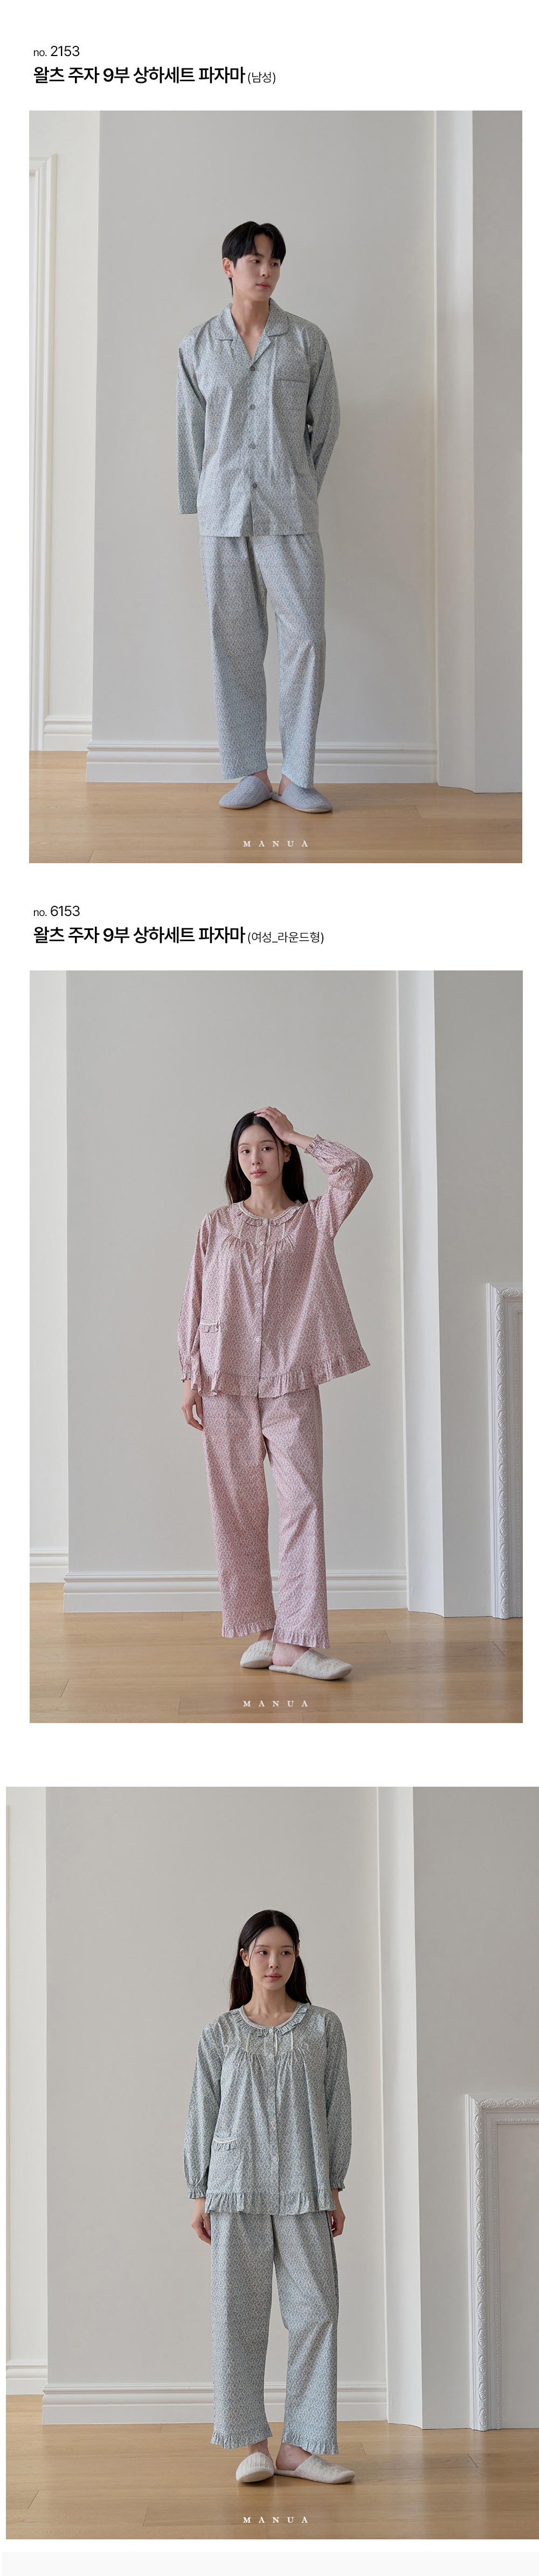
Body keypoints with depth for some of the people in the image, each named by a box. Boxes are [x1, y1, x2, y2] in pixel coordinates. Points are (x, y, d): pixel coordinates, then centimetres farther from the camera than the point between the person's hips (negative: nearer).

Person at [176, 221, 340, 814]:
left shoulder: (307, 340, 5)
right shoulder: (197, 347, 7)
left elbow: (325, 422, 11)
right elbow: (191, 431, 11)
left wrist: (299, 491, 11)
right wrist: (199, 505, 9)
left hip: (288, 512, -1)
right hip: (224, 512, 1)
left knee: (305, 634, -7)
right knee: (234, 638, 1)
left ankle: (297, 776, 0)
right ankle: (249, 772, 8)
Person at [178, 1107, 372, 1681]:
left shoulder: (312, 1220, 8)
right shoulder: (216, 1225, 12)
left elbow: (357, 1171, -9)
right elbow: (195, 1303, 11)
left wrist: (296, 1135, 2)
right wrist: (190, 1376, 3)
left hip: (291, 1379, -1)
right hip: (227, 1379, 2)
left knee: (303, 1496, -12)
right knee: (237, 1504, 2)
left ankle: (295, 1641, -15)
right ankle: (261, 1628, 11)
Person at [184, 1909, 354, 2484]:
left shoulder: (323, 2028, 7)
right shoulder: (221, 2035, 7)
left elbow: (337, 2110, 8)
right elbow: (203, 2113, 9)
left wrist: (333, 2188, 4)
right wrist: (199, 2193, 5)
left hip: (304, 2193, 0)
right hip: (237, 2189, 0)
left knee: (314, 2309, -4)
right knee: (239, 2312, 0)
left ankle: (300, 2445, 2)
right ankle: (253, 2441, 8)